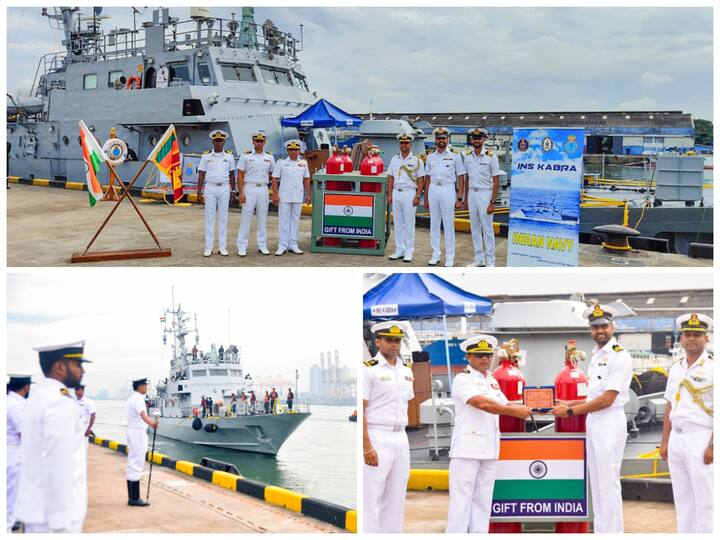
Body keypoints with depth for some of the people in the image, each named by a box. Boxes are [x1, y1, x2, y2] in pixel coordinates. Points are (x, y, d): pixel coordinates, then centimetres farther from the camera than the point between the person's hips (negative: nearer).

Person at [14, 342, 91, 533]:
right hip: (52, 512, -9)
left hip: (36, 507, 9)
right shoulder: (60, 403, -17)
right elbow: (59, 466, -22)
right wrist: (62, 522, -22)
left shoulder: (38, 396, 12)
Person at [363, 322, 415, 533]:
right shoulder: (368, 369, -7)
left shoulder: (406, 370, 14)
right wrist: (367, 447, -18)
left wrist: (404, 441, 14)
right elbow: (360, 411, -12)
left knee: (396, 498, 11)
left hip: (401, 438, 7)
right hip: (377, 438, -7)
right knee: (371, 498, -7)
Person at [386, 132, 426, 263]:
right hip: (396, 192, 4)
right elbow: (390, 178, 13)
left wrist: (418, 196, -11)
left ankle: (409, 252, 3)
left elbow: (420, 180, -3)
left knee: (409, 223, -2)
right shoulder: (394, 159, 12)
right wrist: (389, 194, 6)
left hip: (409, 193, -4)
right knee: (397, 223, 7)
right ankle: (399, 250, 15)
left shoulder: (416, 161, 0)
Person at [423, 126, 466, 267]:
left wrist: (459, 198, -6)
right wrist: (426, 199, 12)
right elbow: (427, 178, 15)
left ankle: (450, 257, 1)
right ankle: (435, 255, 14)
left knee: (448, 224, -3)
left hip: (448, 189, -4)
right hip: (433, 189, 4)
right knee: (434, 224, 7)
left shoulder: (455, 156, 3)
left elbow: (460, 178, 1)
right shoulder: (430, 157, 13)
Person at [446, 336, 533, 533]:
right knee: (462, 499, -6)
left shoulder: (492, 381, 17)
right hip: (467, 448, -8)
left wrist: (523, 410, -8)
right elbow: (483, 404, -21)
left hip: (489, 449, 8)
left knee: (483, 500, 10)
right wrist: (514, 412, -25)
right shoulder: (462, 379, -9)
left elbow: (505, 404, 14)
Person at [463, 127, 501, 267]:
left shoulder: (491, 156, -9)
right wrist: (465, 198, 13)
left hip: (485, 194, -6)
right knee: (474, 228, 9)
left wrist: (493, 202, -15)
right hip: (472, 193, 6)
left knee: (487, 228, -4)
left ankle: (490, 261, 2)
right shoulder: (468, 156, 8)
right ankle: (479, 259, 18)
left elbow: (496, 181, -10)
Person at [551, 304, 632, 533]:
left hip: (609, 422, -10)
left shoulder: (619, 356, -12)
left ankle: (612, 533, -4)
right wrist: (569, 403, 13)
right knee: (597, 483, 13)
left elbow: (607, 399, -18)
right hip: (593, 423, 10)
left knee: (608, 483, -8)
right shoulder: (596, 356, 16)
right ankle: (600, 531, 20)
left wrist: (570, 411, -15)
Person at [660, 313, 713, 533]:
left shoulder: (712, 367, -7)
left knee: (704, 502, -5)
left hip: (700, 439, -7)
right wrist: (665, 442, 13)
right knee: (682, 500, 13)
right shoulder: (676, 369, 14)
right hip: (676, 439, 7)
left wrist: (713, 446, -17)